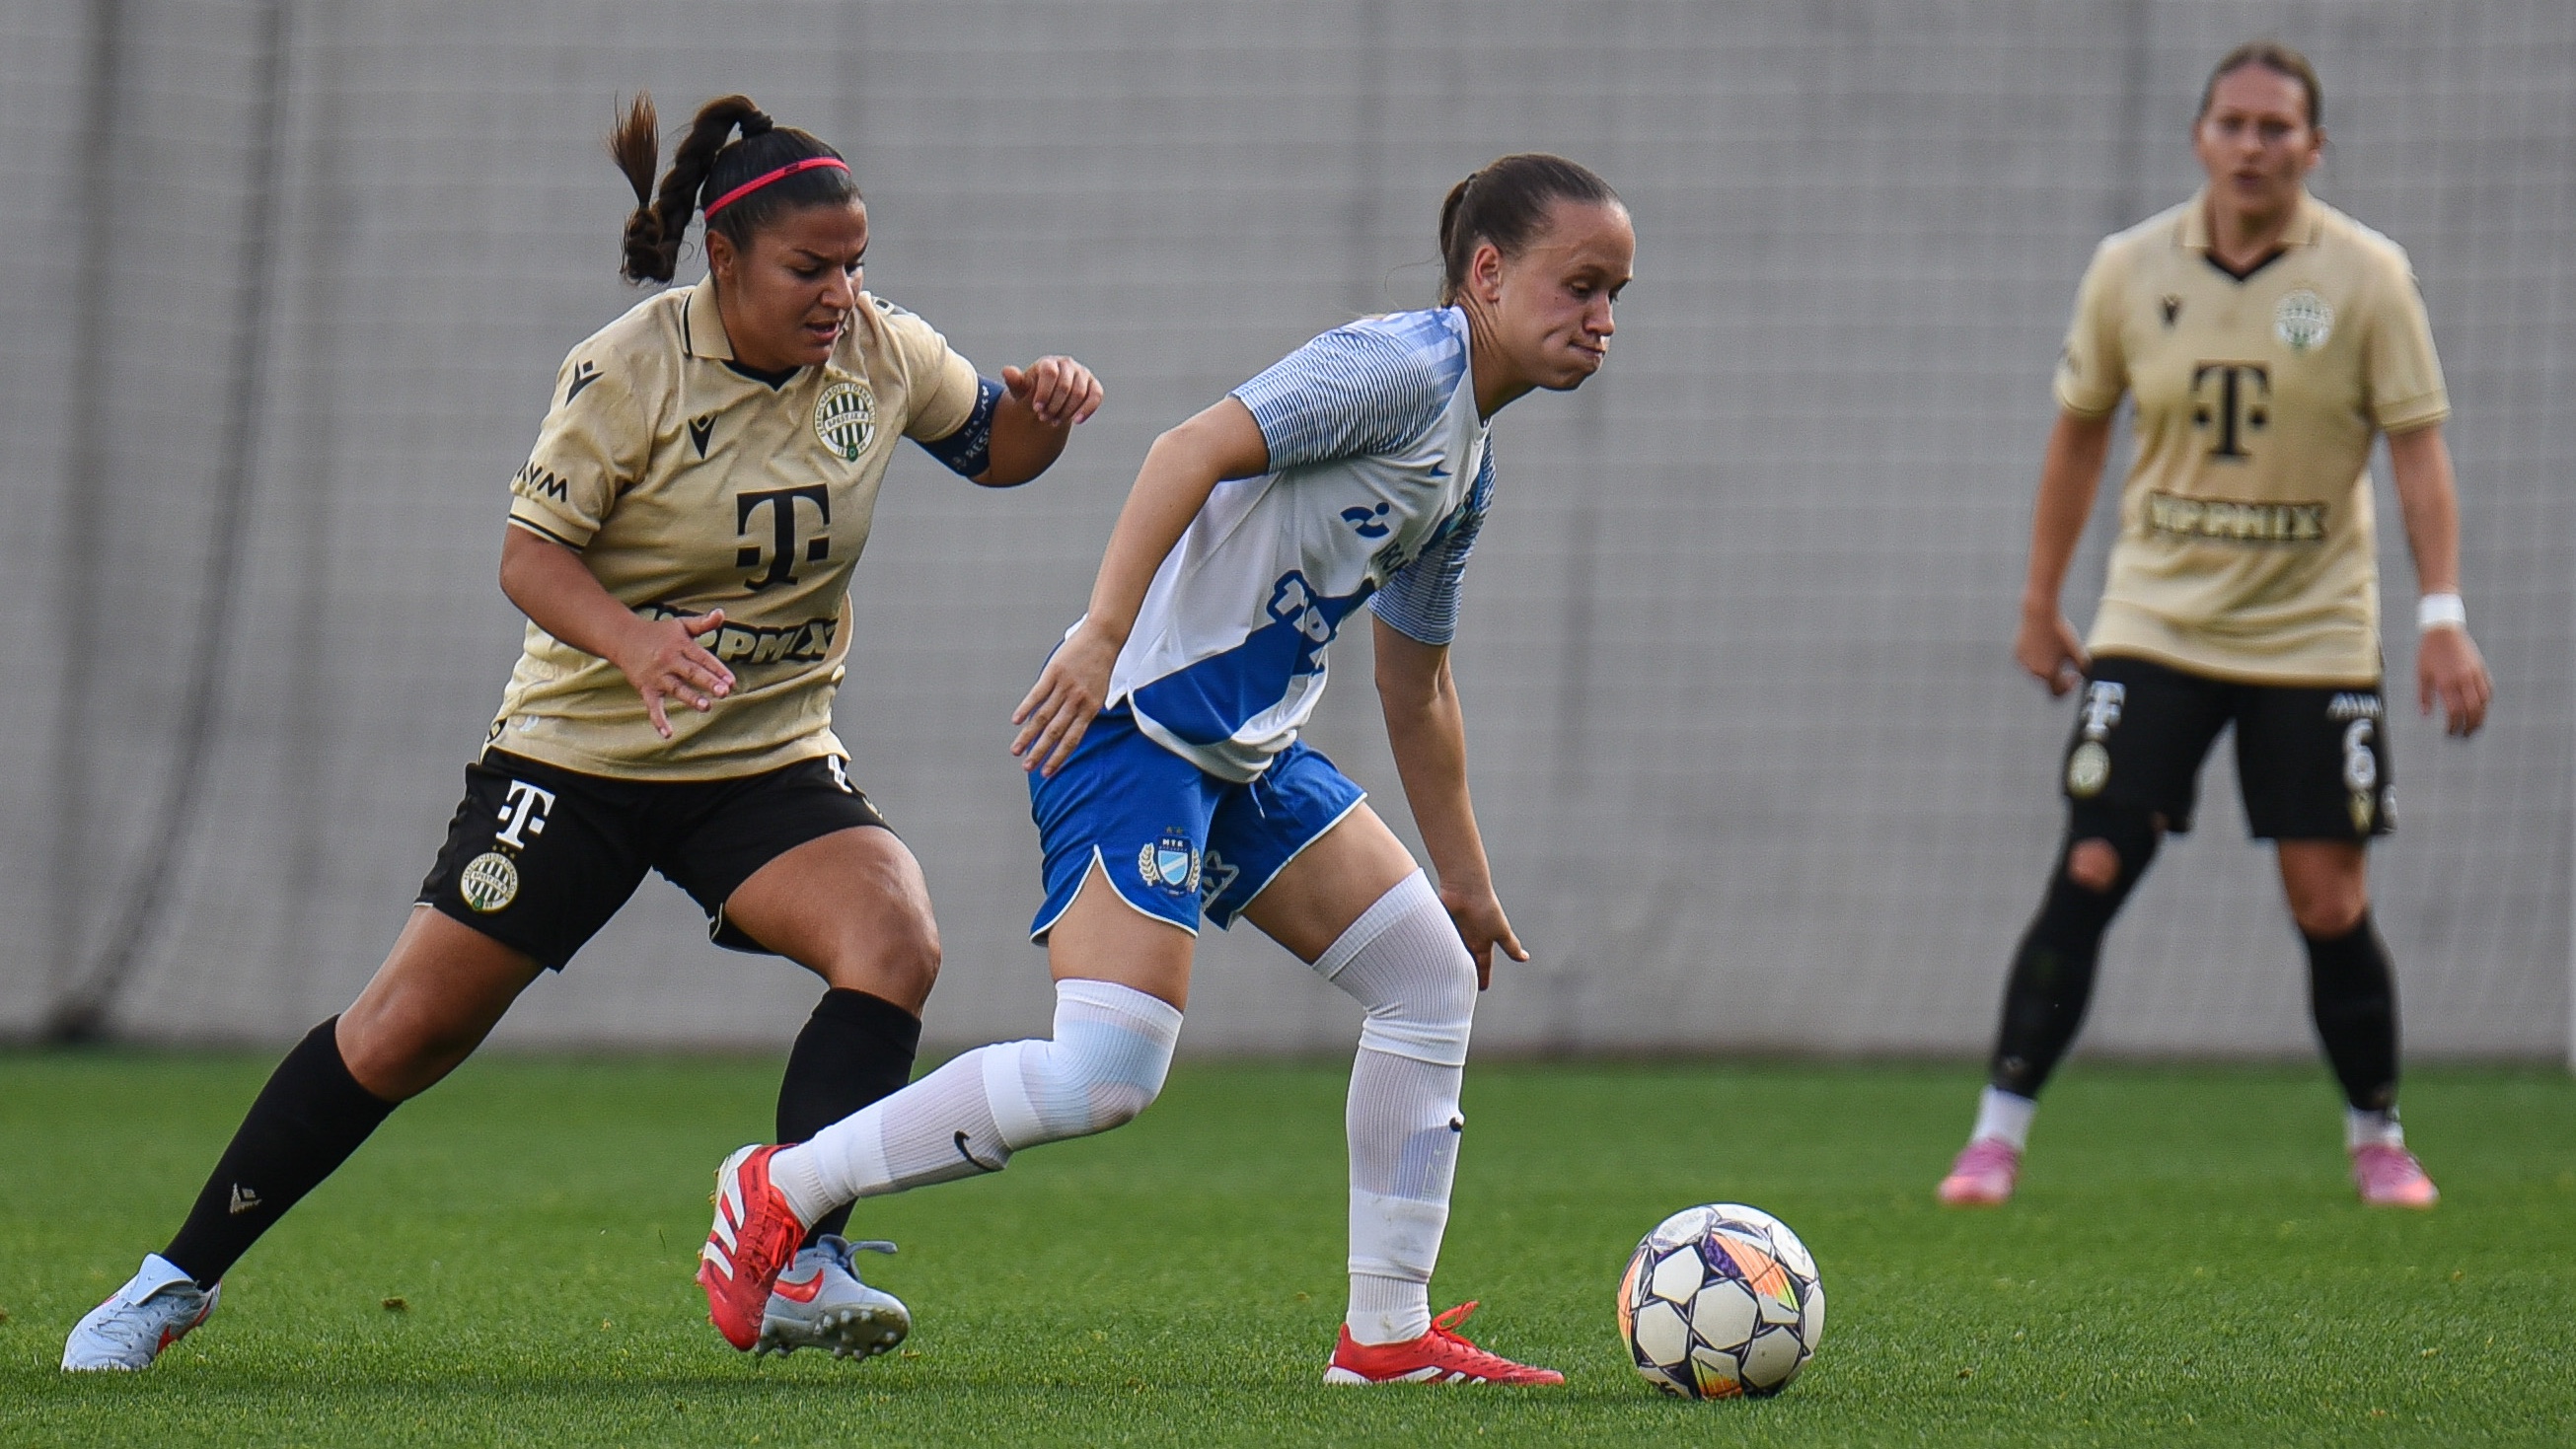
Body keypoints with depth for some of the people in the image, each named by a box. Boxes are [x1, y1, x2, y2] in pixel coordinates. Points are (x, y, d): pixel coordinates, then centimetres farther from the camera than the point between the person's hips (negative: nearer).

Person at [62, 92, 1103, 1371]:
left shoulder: (879, 352, -3)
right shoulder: (628, 372, -17)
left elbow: (995, 449, 13)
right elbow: (528, 551, -16)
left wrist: (1043, 408, -11)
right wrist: (631, 642, -36)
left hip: (770, 762, 3)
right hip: (582, 750, -3)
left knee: (897, 941, -26)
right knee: (408, 1030, -1)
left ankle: (800, 1271, -26)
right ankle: (180, 1279, 13)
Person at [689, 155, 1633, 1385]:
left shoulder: (1465, 473, 18)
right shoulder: (1401, 367, -11)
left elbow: (1416, 686, 29)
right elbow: (1194, 449, -24)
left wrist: (1462, 872, 32)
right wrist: (1104, 632, -33)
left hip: (1248, 751, 10)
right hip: (1140, 720, -10)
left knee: (1432, 975, 6)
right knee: (1107, 1073, -19)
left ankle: (1388, 1333, 12)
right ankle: (781, 1190, -3)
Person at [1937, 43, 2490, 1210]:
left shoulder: (2367, 277, -5)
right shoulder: (2131, 270, 0)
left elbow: (2417, 448, -5)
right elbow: (2078, 433, 11)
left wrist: (2443, 618, -14)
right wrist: (2039, 605, 12)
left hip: (2314, 634, -1)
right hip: (2154, 624, 1)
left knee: (2330, 903, 0)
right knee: (2088, 874, -9)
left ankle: (2378, 1139, 19)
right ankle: (1997, 1136, -5)